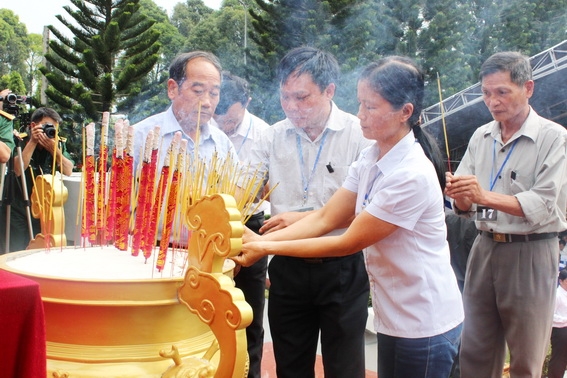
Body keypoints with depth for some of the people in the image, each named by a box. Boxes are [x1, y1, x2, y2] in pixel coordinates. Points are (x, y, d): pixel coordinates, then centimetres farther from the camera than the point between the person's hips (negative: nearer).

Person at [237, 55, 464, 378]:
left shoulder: (412, 175, -25)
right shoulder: (370, 159, 1)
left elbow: (348, 243, -20)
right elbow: (325, 219, -1)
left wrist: (267, 249, -17)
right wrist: (261, 240, -12)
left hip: (424, 325, -7)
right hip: (393, 316, 7)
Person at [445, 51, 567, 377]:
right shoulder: (480, 137, 8)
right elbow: (466, 207, 8)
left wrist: (486, 196, -28)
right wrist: (461, 195, -15)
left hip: (530, 253, -5)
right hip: (485, 248, 5)